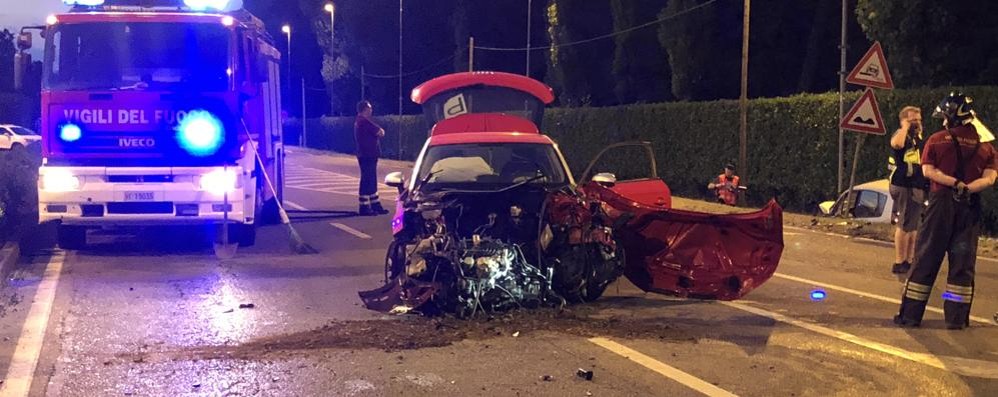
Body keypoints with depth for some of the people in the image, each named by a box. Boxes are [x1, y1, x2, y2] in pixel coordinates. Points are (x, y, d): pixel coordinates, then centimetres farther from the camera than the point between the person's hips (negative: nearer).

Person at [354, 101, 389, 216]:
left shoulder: (358, 121, 16)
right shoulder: (365, 121, -17)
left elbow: (376, 131, 18)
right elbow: (381, 133, -14)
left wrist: (378, 130, 0)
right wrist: (380, 130, 6)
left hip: (365, 155, 11)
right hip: (368, 155, -11)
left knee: (371, 181, 15)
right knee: (367, 181, -7)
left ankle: (376, 206, 21)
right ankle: (364, 208, -5)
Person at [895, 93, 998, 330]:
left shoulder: (936, 140, 1)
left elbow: (928, 170, -9)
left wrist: (955, 183, -13)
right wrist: (966, 188, -15)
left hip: (941, 202, -2)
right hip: (970, 207, 2)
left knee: (926, 259, 2)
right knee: (962, 262, 7)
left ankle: (911, 315, 3)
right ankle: (957, 318, 6)